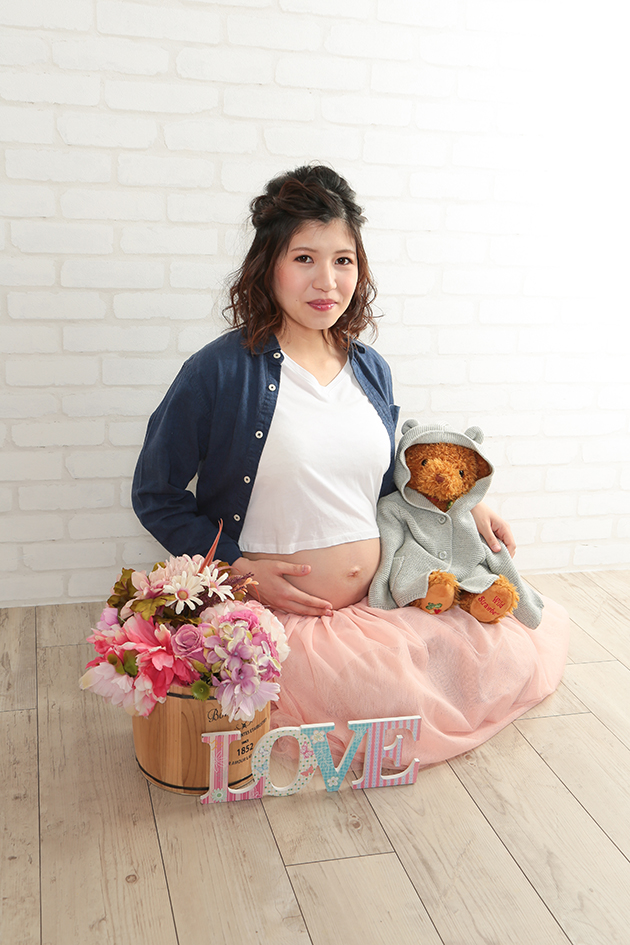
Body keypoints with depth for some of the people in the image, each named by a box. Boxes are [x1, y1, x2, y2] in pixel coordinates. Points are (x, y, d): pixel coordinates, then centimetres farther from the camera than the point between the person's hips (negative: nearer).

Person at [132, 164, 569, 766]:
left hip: (382, 600, 6)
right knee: (409, 704, -23)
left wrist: (462, 506, 5)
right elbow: (155, 494, -4)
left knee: (523, 658, 1)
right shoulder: (222, 371, -11)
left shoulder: (371, 371, 7)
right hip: (280, 618, -6)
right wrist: (237, 567, -13)